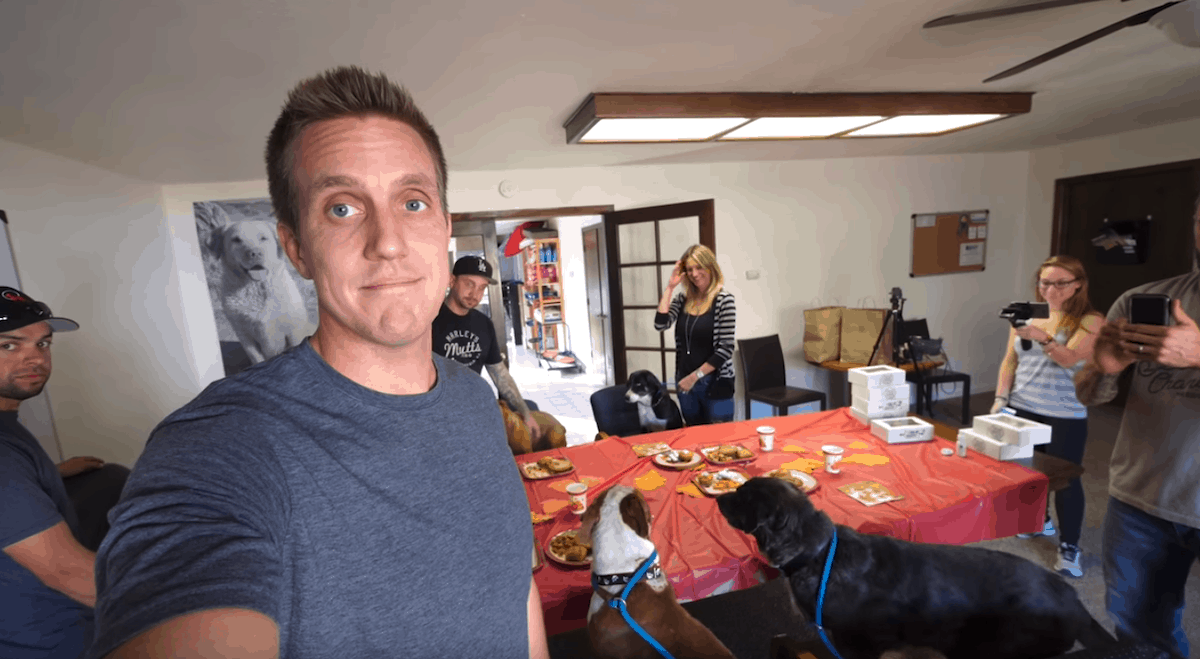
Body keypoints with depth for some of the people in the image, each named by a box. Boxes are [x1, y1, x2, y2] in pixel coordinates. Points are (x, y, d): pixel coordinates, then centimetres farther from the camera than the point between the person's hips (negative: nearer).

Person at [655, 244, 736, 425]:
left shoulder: (724, 300, -11)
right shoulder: (683, 299, 6)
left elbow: (725, 348, -14)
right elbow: (660, 325, -7)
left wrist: (695, 376, -15)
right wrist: (669, 288, -6)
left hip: (715, 383, -5)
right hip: (685, 381, 5)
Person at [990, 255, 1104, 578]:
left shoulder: (1090, 321, -7)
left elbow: (1069, 359, -22)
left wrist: (1041, 337, -39)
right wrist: (1000, 398, 3)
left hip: (1065, 417, -4)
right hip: (1022, 409, 4)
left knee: (1066, 479, 2)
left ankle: (1069, 547, 15)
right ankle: (1039, 521, 36)